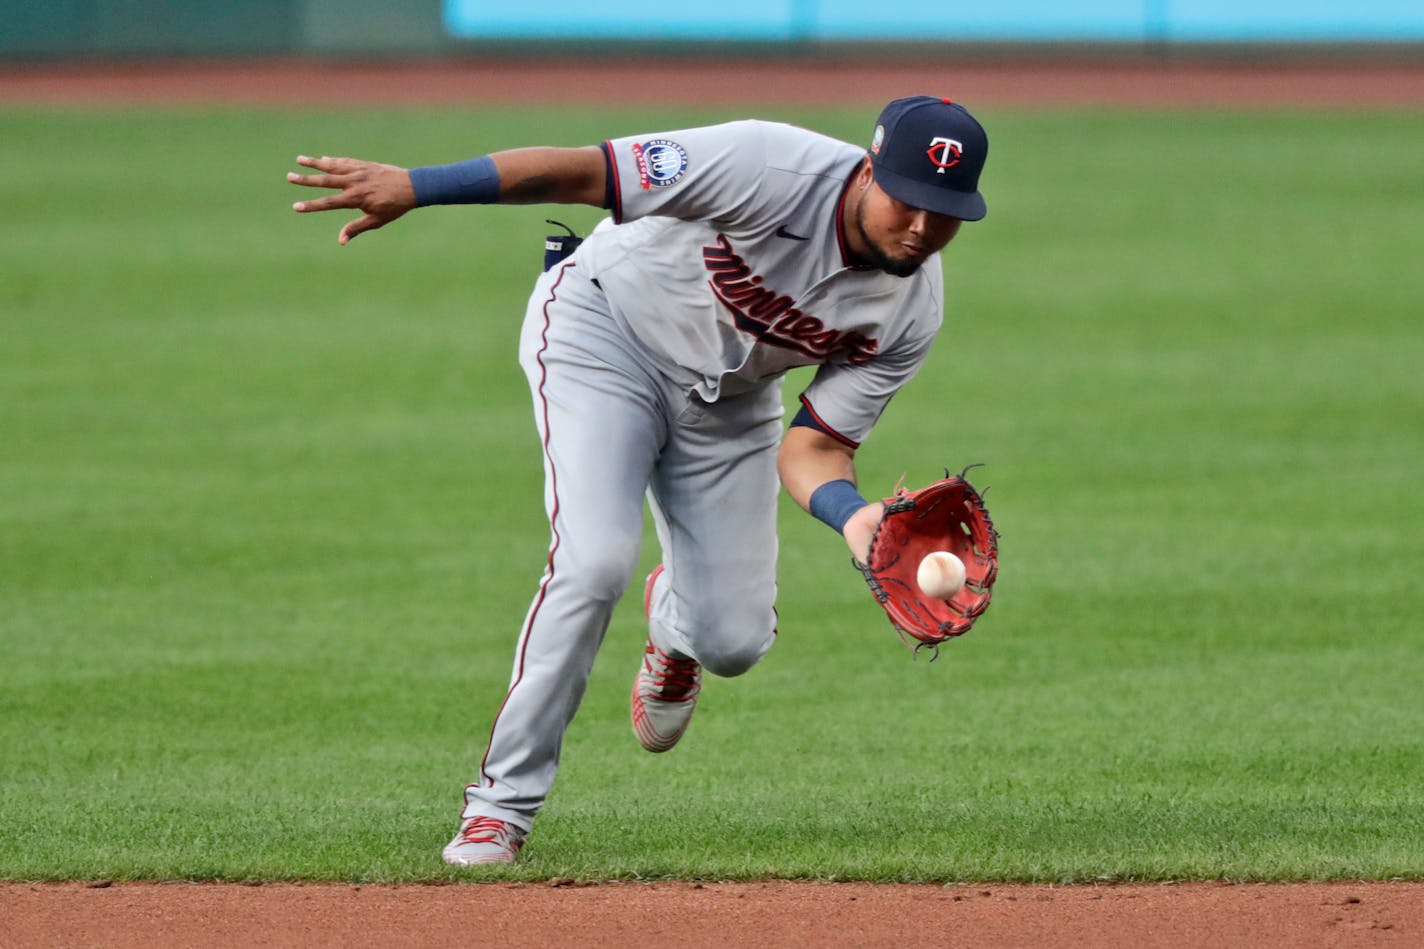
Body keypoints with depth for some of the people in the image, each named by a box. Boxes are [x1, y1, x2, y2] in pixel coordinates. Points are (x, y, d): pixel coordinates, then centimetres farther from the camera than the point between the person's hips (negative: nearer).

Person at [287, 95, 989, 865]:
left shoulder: (911, 311, -17)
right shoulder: (773, 169, -33)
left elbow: (812, 449, -13)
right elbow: (584, 172, -32)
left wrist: (856, 518, -36)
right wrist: (413, 187, -37)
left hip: (729, 400, 5)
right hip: (606, 331, -5)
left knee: (733, 641, -1)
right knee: (594, 559, -26)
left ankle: (672, 620, 39)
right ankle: (502, 802, -15)